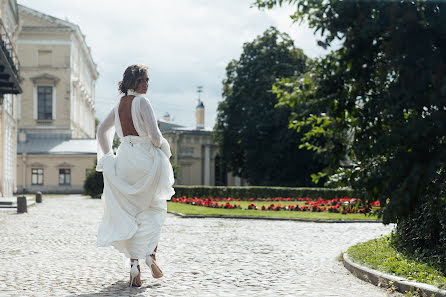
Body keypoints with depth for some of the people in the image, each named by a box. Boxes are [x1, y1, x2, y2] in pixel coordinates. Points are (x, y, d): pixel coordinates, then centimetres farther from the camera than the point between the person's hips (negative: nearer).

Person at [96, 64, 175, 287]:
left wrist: (107, 156, 23)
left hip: (124, 158, 5)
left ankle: (134, 264, 2)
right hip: (145, 158, -5)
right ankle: (150, 254, 5)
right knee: (153, 210, 14)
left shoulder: (119, 104, 11)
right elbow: (154, 133, -16)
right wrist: (162, 146, 5)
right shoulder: (141, 101, -11)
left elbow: (102, 129, 20)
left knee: (130, 213, 7)